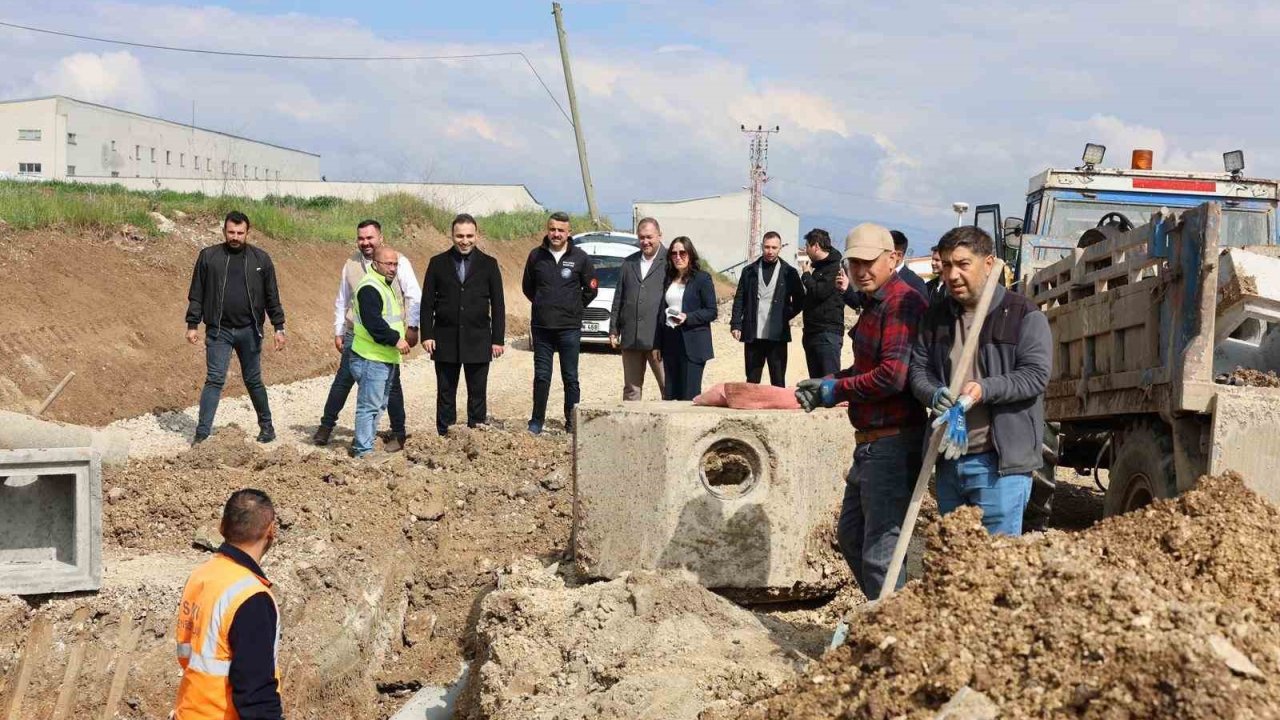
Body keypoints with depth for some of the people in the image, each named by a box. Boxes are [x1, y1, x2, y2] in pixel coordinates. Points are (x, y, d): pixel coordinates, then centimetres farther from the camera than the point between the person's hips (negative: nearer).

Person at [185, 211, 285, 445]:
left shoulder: (261, 259, 2)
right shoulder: (208, 256, 0)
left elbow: (272, 297, 6)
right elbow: (196, 294, 4)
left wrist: (279, 327, 2)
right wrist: (192, 324, -2)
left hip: (249, 331, 1)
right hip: (218, 331, -1)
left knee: (253, 381, 11)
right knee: (214, 380, -5)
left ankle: (266, 426, 26)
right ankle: (202, 433, -4)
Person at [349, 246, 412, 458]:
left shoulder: (386, 286, 18)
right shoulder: (369, 288, -16)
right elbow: (373, 323, -26)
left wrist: (400, 337, 16)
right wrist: (395, 339, -24)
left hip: (387, 357, 11)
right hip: (371, 358, -11)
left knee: (378, 405, 16)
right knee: (369, 406, -8)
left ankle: (362, 444, 24)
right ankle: (364, 450, -4)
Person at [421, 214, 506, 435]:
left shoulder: (488, 264, 3)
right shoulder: (438, 263, 5)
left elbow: (498, 305, 4)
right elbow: (427, 303, 5)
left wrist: (498, 339, -1)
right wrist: (427, 335, -4)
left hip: (478, 342, 0)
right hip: (446, 340, 1)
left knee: (478, 394, 5)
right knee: (445, 394, 6)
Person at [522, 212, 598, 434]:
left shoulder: (580, 257, -1)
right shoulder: (536, 256, 4)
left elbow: (591, 289, 8)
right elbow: (527, 287, 16)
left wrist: (574, 309, 6)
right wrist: (544, 306, 12)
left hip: (569, 327, -1)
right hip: (541, 326, 2)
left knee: (570, 377, 3)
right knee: (541, 376, 5)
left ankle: (572, 423, 8)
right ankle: (537, 421, 12)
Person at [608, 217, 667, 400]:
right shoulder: (629, 263, 16)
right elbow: (618, 299, 18)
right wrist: (613, 330, 11)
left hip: (658, 337, -5)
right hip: (630, 337, 5)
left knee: (668, 388, -2)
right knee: (631, 389, 11)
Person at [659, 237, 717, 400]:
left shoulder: (702, 278, -2)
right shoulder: (669, 279, 15)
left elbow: (712, 312, -5)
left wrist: (687, 317, -20)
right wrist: (658, 344, 11)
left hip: (692, 344, -6)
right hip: (670, 342, 6)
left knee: (690, 396, -8)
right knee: (670, 395, 4)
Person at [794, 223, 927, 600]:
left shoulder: (902, 303, -17)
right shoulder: (873, 304, 17)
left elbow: (893, 375, -26)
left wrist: (837, 390, -13)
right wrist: (826, 382, 8)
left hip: (893, 445, -11)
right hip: (870, 444, 11)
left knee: (880, 553, -7)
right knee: (851, 535, 22)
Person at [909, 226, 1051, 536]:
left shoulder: (1023, 315, -5)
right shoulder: (936, 317, 13)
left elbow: (1035, 375, -12)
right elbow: (918, 369, 10)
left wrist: (985, 389, -26)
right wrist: (934, 394, -14)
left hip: (1000, 462, -6)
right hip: (948, 460, 6)